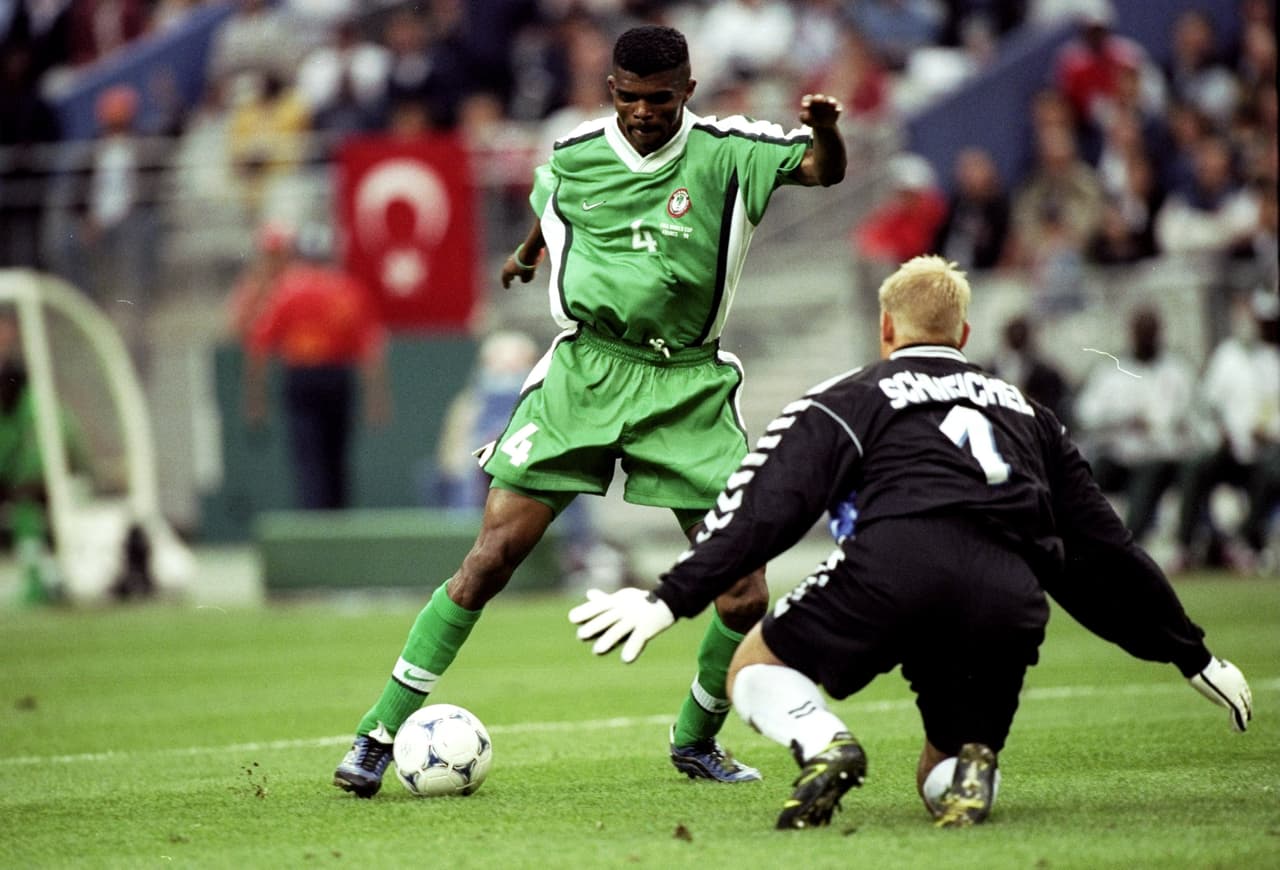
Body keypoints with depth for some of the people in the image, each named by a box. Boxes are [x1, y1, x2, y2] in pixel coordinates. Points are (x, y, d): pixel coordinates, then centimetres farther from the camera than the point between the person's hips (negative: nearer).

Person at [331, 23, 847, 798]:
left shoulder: (724, 152, -5)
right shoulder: (574, 156, 2)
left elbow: (823, 170, -16)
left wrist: (824, 129, -38)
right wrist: (527, 255, 45)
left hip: (688, 386, 0)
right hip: (585, 373, 0)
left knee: (744, 594, -4)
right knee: (491, 557, -8)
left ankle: (696, 739, 22)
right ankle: (381, 734, -1)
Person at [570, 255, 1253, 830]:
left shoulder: (849, 399, 23)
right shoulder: (1028, 414, 35)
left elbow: (765, 508, 7)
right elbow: (1104, 550, 37)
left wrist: (670, 599, 2)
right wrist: (1194, 656, 44)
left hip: (896, 560, -3)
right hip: (1010, 598, 3)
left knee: (755, 670, 19)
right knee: (941, 777, 23)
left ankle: (821, 743, -15)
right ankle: (972, 765, -16)